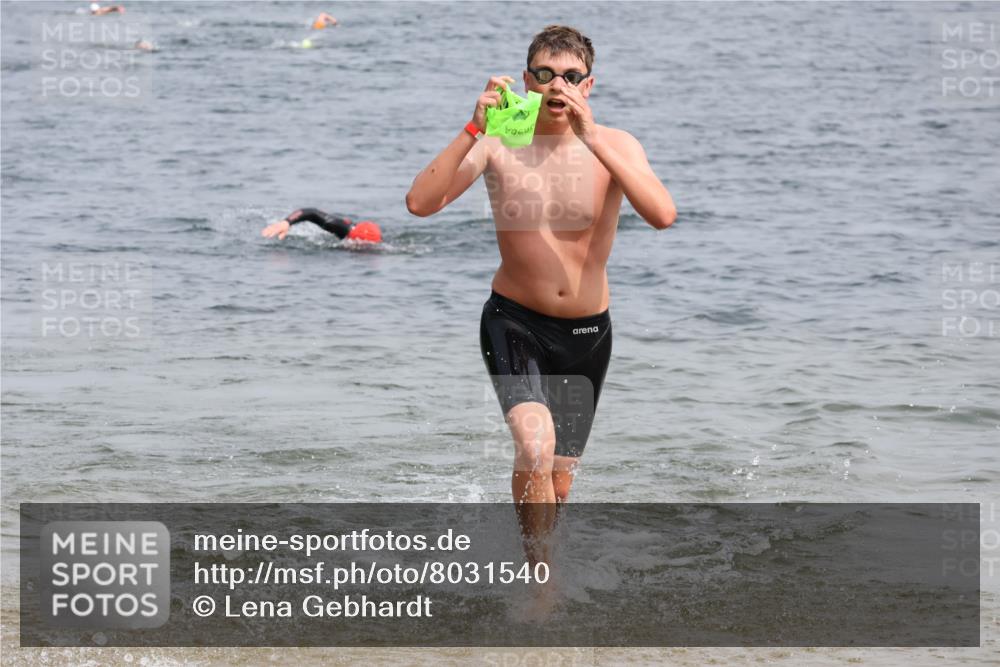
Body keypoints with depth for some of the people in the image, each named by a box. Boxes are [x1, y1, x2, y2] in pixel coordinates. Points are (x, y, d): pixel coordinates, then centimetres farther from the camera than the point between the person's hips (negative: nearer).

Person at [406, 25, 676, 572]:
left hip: (586, 332, 2)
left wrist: (592, 139, -33)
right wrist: (474, 130, -30)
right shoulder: (498, 145, -9)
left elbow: (662, 215, -27)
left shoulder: (615, 147, -9)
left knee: (559, 482, 12)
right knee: (535, 445, -28)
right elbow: (420, 202, -20)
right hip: (514, 322, -2)